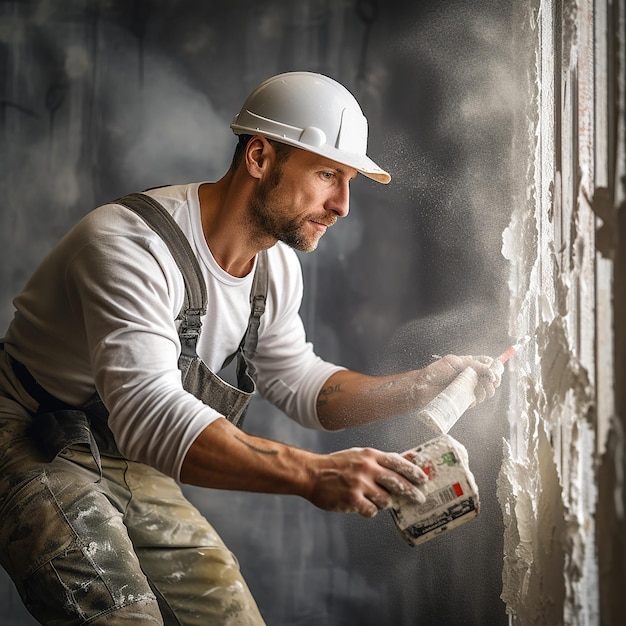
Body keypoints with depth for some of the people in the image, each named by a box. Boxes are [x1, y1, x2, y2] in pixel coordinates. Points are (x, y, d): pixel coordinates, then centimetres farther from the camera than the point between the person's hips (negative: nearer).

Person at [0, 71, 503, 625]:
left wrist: (430, 383, -4)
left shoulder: (276, 268, -2)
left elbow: (298, 384, 10)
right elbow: (149, 413, -42)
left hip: (130, 466, 8)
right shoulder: (130, 243, -31)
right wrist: (311, 474, -50)